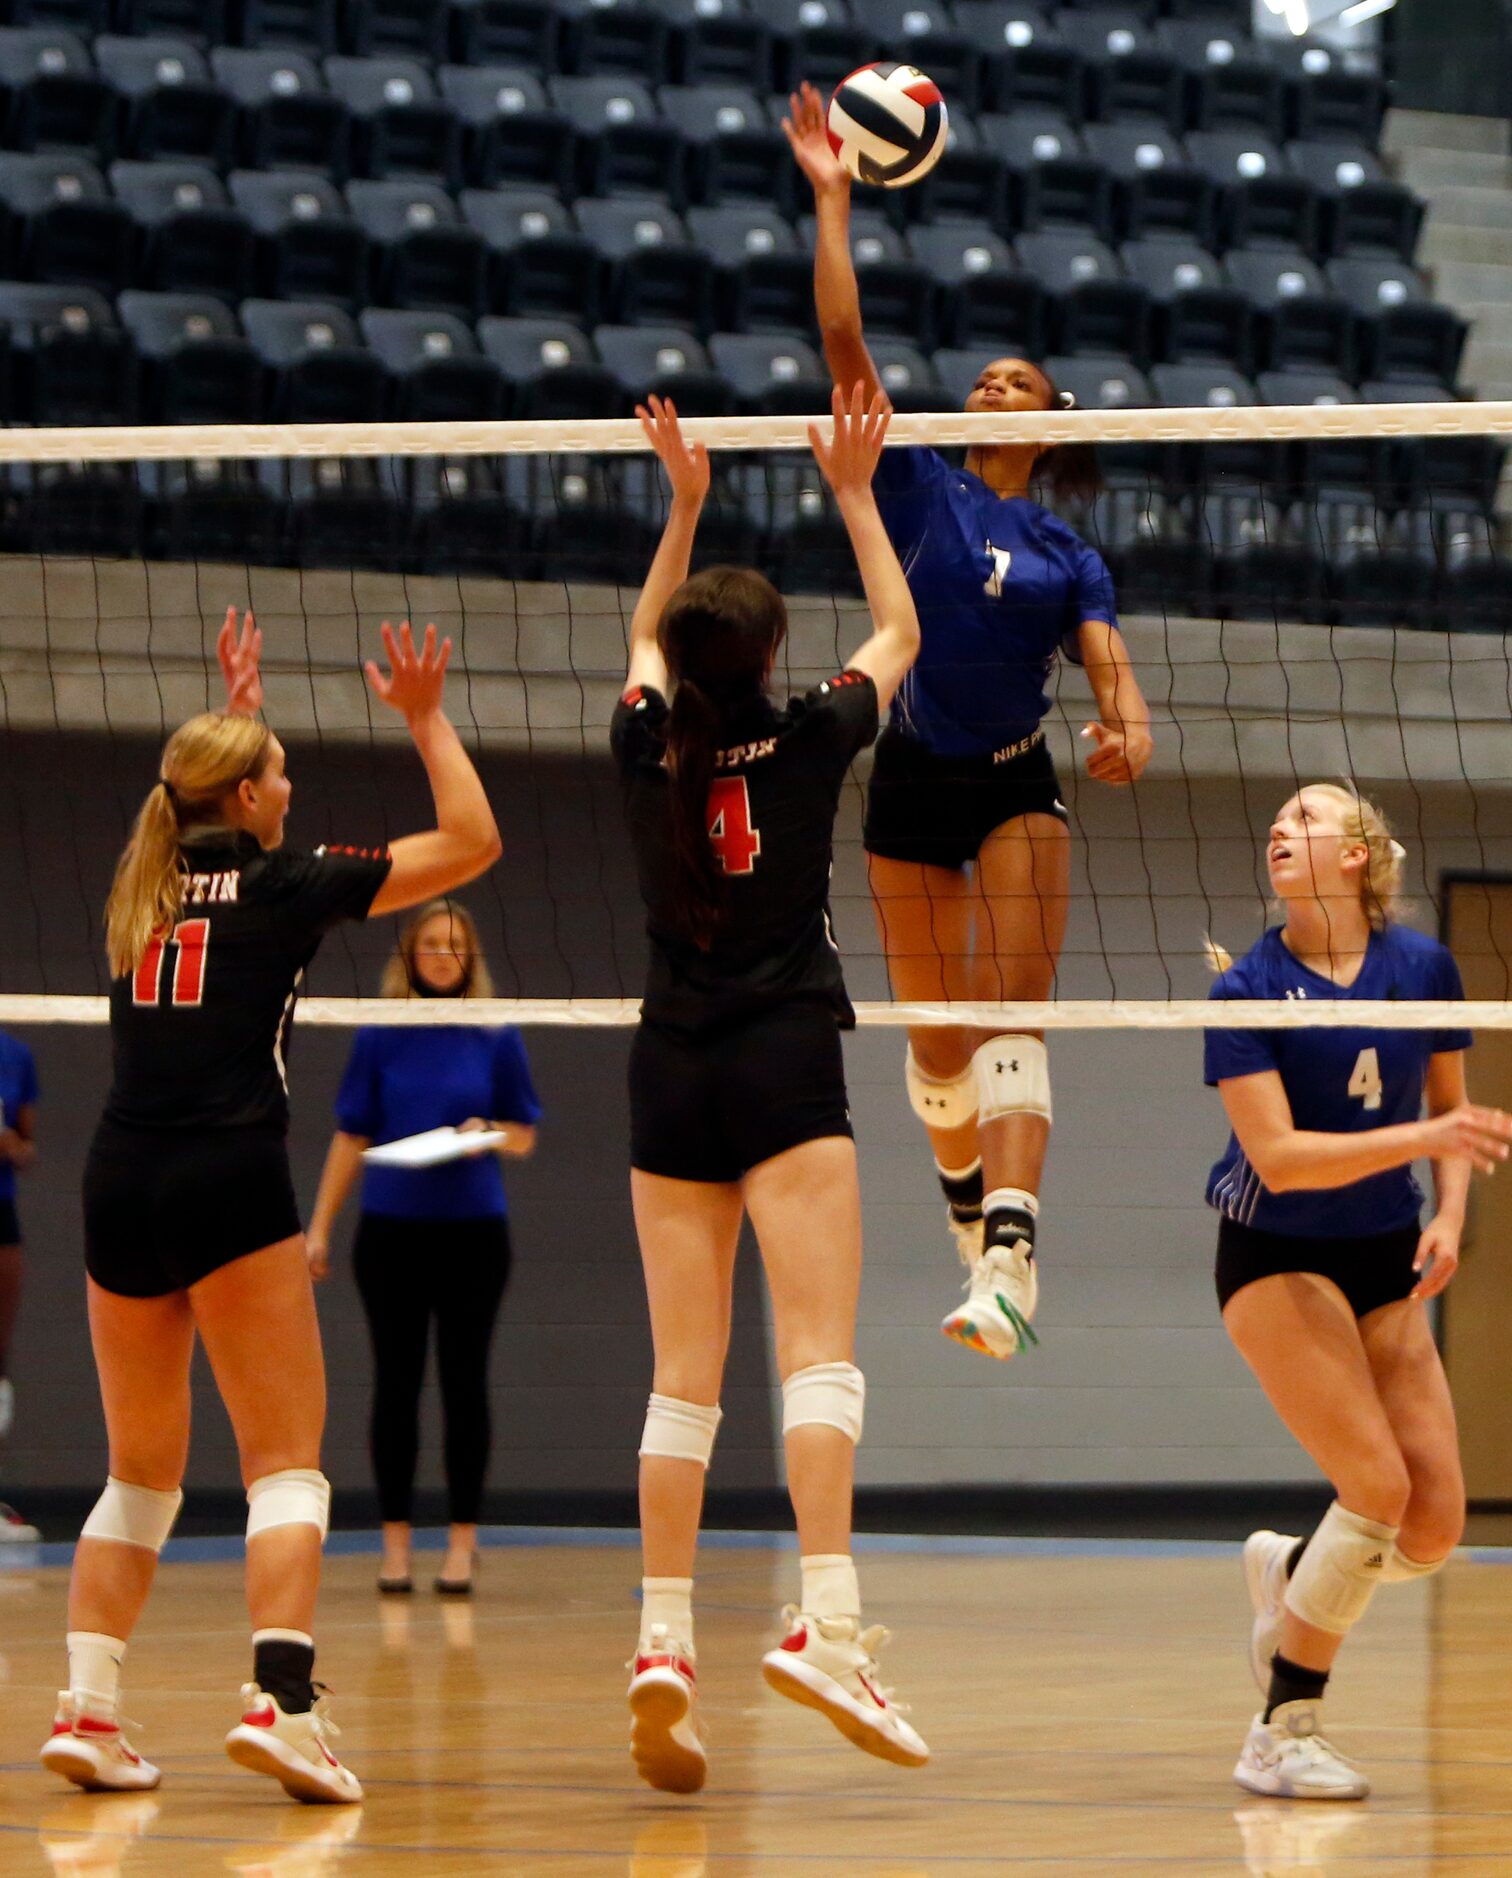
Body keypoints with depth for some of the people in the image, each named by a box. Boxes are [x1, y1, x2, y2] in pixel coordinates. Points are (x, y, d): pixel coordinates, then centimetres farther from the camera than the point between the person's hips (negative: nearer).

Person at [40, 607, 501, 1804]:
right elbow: (470, 842, 5)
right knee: (287, 1463, -5)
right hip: (230, 1183, -6)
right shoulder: (283, 883, 0)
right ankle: (280, 1697, -23)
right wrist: (427, 719, 13)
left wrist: (233, 711, 48)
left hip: (120, 1184, 6)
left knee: (141, 1472, 15)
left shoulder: (148, 883, 16)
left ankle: (88, 1709, 3)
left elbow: (204, 819, 43)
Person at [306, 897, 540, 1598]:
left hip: (473, 1230, 0)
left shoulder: (495, 1034, 3)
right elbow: (351, 1136, 7)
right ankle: (395, 1540, 7)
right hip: (391, 1227, 0)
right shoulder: (381, 1036, 4)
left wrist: (488, 1134, -15)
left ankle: (462, 1540, 6)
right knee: (395, 1385, 2)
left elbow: (524, 1133, 7)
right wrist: (320, 1225, 4)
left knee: (464, 1383, 0)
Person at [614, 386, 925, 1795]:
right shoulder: (808, 740, -3)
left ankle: (662, 1640, -3)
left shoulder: (647, 745, 3)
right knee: (819, 1353, -12)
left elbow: (644, 639, 28)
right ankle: (824, 1625, -27)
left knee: (684, 1377, 4)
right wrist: (853, 493, 24)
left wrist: (684, 504, 29)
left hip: (670, 1071, 4)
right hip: (787, 1060, -4)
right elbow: (899, 630, 17)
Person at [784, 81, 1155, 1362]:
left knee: (1015, 1007, -17)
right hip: (915, 786, 1)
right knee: (934, 1037, 5)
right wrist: (833, 201, -9)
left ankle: (1012, 1256, -33)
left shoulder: (1069, 555, 8)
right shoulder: (920, 491, 4)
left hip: (1019, 787, -1)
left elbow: (1108, 660, -7)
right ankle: (970, 1201, 33)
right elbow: (844, 345, -4)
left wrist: (1129, 726, -30)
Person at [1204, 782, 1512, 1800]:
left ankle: (1289, 1574, 27)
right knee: (1378, 1486, -19)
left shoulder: (1424, 967, -1)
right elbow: (1276, 1155, -21)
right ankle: (1284, 1732, -6)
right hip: (1277, 1257, -4)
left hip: (1388, 1261, 4)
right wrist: (1424, 1139, -30)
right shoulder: (1248, 988, -12)